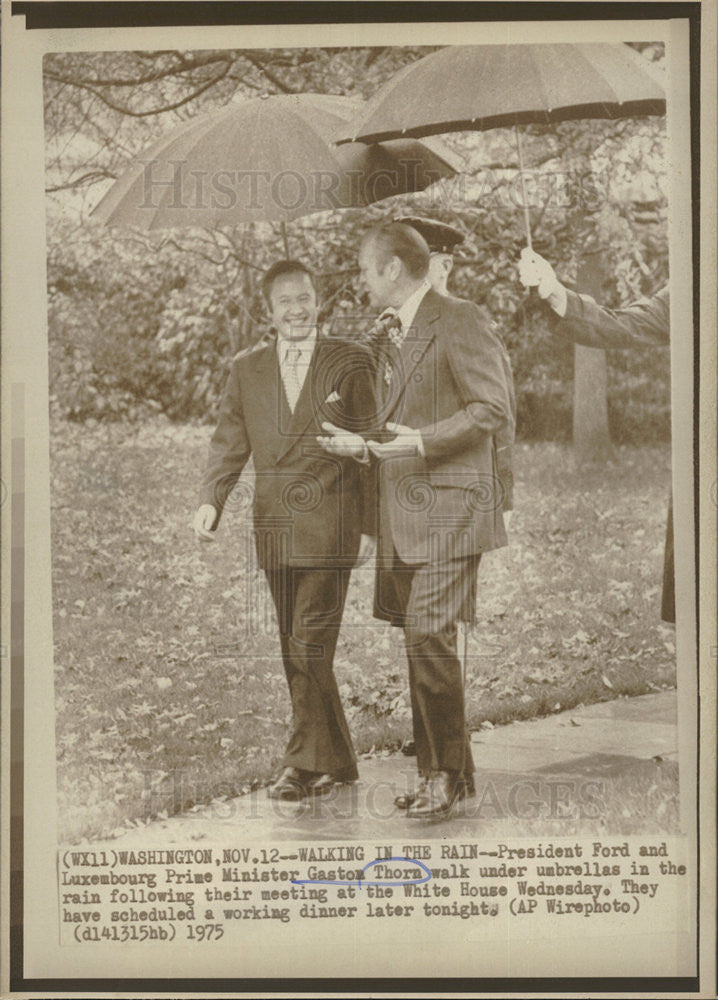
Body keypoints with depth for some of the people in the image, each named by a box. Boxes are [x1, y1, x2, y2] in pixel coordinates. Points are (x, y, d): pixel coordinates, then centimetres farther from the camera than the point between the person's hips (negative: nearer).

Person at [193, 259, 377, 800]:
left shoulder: (350, 362, 3)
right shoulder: (247, 368, 12)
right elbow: (229, 444, 11)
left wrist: (369, 525, -3)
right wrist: (210, 501, -7)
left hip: (329, 527, -4)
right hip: (275, 529, 5)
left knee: (310, 648, -10)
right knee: (296, 653, 9)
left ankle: (305, 763, 1)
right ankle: (336, 761, 21)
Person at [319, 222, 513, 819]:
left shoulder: (461, 322, -7)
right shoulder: (391, 336, 21)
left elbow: (494, 408, -13)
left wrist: (422, 441, -20)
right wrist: (363, 445, 12)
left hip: (449, 505, -9)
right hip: (402, 512, 9)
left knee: (429, 635, -15)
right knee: (420, 642, 9)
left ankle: (447, 774, -2)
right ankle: (442, 773, 17)